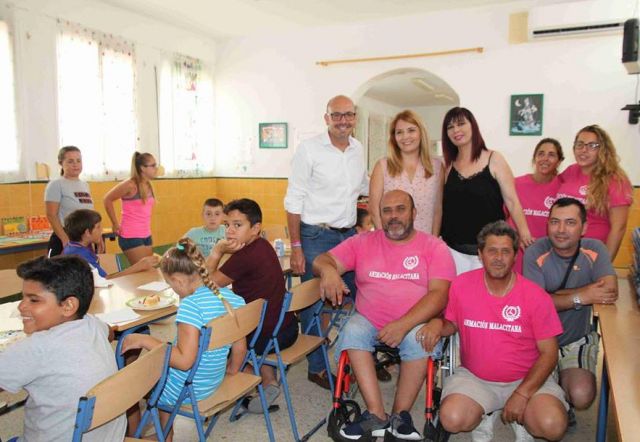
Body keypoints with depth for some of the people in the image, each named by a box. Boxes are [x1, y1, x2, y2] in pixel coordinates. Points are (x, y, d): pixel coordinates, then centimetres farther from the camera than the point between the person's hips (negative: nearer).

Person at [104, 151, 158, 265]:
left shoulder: (148, 186, 8)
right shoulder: (131, 185, -14)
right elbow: (107, 199, -8)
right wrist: (115, 224, -6)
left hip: (146, 235, 8)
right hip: (131, 237, -8)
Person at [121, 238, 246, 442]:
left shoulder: (191, 304, -28)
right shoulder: (232, 298, -7)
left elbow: (184, 361, -30)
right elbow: (240, 348, 1)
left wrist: (144, 340, -23)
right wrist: (231, 370, 20)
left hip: (185, 390, -7)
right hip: (213, 382, 7)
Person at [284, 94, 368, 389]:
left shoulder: (358, 149, 8)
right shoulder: (309, 149, -9)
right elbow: (294, 201, -9)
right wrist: (295, 247, -12)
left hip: (349, 235, 6)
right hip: (316, 236, -5)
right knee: (314, 304, 3)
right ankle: (316, 367, 20)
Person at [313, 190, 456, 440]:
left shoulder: (433, 247, 2)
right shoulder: (363, 242, 8)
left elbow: (439, 293, -9)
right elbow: (322, 260, 1)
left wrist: (403, 325, -24)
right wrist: (328, 270, -26)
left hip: (415, 323, -2)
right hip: (369, 321, 2)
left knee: (419, 337, -32)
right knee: (353, 330, -28)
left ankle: (400, 415, -14)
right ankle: (376, 415, -23)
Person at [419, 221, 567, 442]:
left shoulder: (536, 296, -9)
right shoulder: (461, 285, -6)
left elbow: (549, 353, -7)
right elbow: (452, 323, 10)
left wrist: (522, 393, -17)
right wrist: (437, 323, -16)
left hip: (527, 378, 0)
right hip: (475, 378, 1)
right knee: (452, 419, -25)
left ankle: (520, 418, 11)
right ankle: (485, 415, 12)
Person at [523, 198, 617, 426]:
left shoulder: (594, 249, -9)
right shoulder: (535, 253, -15)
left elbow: (610, 291, -26)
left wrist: (554, 295, -25)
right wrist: (580, 297, -26)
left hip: (577, 340, 1)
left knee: (581, 396, -21)